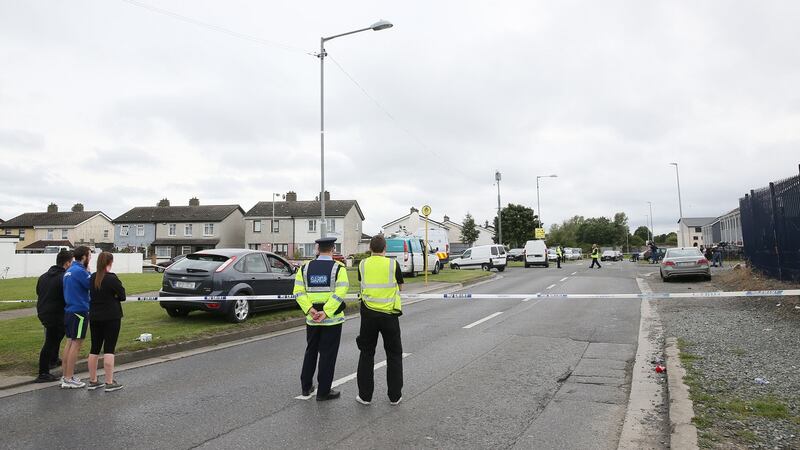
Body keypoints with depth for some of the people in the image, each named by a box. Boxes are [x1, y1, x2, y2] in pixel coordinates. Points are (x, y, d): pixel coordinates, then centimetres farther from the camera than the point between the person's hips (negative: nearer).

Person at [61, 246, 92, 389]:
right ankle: (69, 379, 1)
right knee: (76, 344, -3)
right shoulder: (80, 271, -17)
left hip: (69, 311, 10)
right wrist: (88, 271, -7)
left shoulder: (69, 270, 13)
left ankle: (66, 376, 22)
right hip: (79, 311, -10)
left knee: (70, 342, 15)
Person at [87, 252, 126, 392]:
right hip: (111, 317, -6)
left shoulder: (92, 278, 5)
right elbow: (122, 296, -9)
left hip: (94, 317, 6)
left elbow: (91, 295, 14)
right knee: (109, 349, -3)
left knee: (94, 348, 12)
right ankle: (109, 383, 0)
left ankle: (93, 381, 20)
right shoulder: (112, 278, -14)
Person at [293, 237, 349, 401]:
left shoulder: (306, 267, 3)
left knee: (311, 352, 19)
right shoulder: (338, 268, -9)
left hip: (312, 319, 4)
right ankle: (323, 392, 12)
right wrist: (326, 313, -20)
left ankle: (306, 386, 29)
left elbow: (299, 292, -5)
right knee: (328, 355, 5)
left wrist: (310, 309, -12)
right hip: (332, 319, -4)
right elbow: (339, 293, -19)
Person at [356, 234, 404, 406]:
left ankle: (365, 395, 14)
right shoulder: (393, 264, -7)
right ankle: (395, 396, 15)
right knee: (394, 355, 11)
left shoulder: (363, 265, -1)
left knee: (367, 354, 12)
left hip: (368, 313, 2)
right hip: (389, 314, -1)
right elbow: (400, 286, 6)